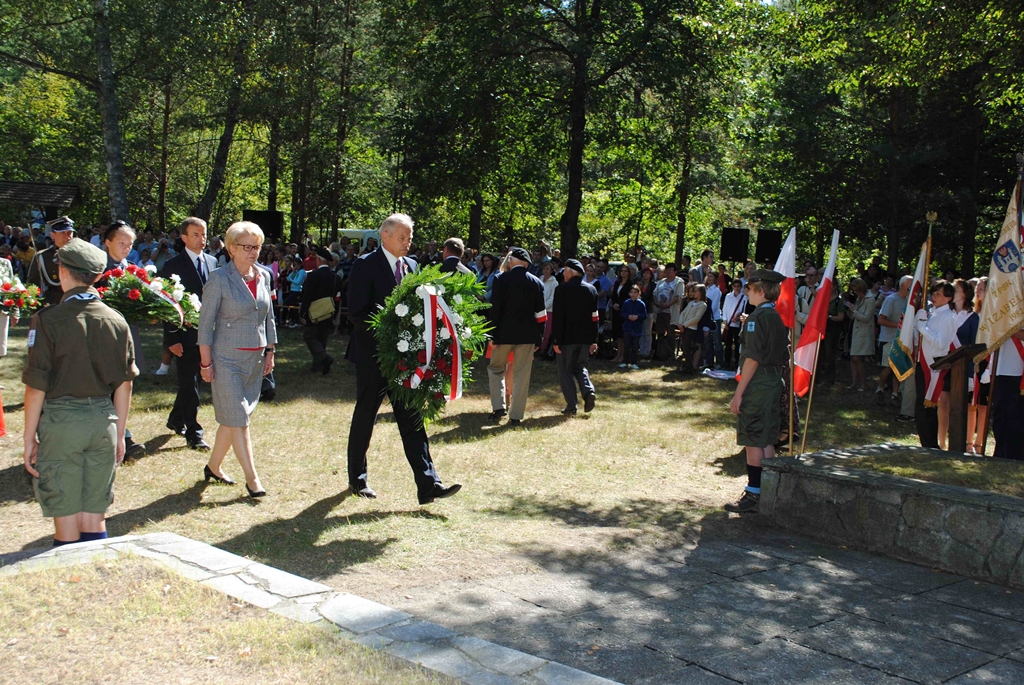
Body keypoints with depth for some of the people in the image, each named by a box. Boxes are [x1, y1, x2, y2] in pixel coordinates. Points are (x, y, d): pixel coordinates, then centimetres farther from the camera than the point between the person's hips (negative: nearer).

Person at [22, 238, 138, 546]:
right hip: (102, 419, 4)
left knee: (66, 518, 6)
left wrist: (30, 438, 0)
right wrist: (119, 434, 16)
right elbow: (125, 384, 6)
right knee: (95, 517, 13)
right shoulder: (116, 321, 1)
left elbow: (36, 386, -10)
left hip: (61, 420, -4)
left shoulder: (48, 320, -11)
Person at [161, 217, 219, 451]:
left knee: (189, 380, 16)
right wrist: (172, 338, -13)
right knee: (189, 383, 0)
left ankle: (176, 420, 35)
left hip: (208, 333, 5)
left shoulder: (212, 262, 9)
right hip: (186, 334, -5)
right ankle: (193, 433, 6)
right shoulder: (173, 265, -6)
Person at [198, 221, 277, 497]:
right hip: (228, 359, -6)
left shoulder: (263, 276, 7)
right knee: (238, 419, -5)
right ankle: (251, 478, -1)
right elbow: (205, 323, -8)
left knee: (233, 418, 12)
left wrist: (270, 352, 13)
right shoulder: (219, 279, -9)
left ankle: (213, 466, 28)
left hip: (255, 359, 6)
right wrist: (206, 362, -10)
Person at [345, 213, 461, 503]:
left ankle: (428, 485, -1)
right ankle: (357, 478, 27)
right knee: (365, 417, 10)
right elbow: (356, 313, -16)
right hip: (373, 355, -5)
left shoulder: (410, 266, 10)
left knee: (412, 419, 1)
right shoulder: (366, 265, -9)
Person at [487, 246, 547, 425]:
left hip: (504, 333, -2)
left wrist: (492, 335, -4)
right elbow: (540, 314, 2)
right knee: (522, 375, 5)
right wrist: (538, 339, 8)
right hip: (527, 335, 2)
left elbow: (494, 309, -9)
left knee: (496, 368, 17)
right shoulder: (537, 283, 2)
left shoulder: (501, 279, -6)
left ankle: (499, 406, 5)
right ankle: (516, 415, 6)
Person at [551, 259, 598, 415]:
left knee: (565, 370, 5)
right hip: (586, 337, 5)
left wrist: (555, 340, -10)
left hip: (567, 337, -5)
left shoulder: (562, 289, -11)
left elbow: (557, 317, -13)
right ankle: (589, 391, -3)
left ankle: (571, 406, 1)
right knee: (580, 366, 20)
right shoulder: (591, 289, 4)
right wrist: (594, 340, 10)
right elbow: (595, 316, 6)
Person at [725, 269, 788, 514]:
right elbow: (782, 355, 15)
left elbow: (753, 358, -19)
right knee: (767, 441, 14)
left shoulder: (757, 318, -15)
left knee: (753, 442, -3)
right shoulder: (779, 317, 11)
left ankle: (753, 495, 0)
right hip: (775, 382, 9)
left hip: (757, 384, -9)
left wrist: (739, 393, -16)